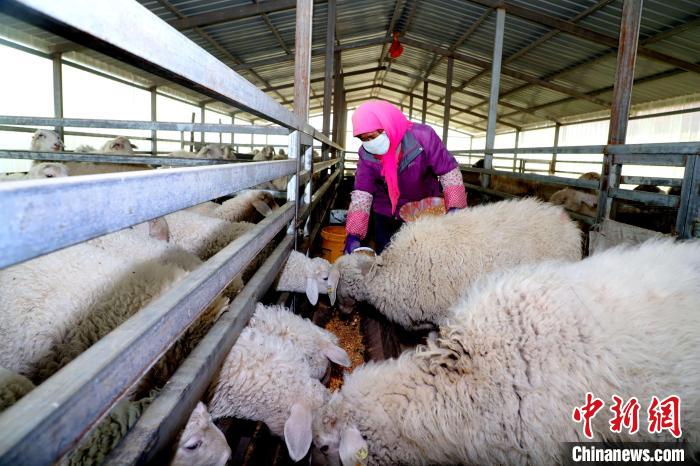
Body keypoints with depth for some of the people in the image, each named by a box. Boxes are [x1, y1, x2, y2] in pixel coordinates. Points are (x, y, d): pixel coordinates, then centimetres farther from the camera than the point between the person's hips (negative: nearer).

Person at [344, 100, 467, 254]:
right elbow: (361, 193, -17)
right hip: (386, 216, 2)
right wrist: (353, 234, -28)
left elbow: (449, 172, -17)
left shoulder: (422, 136, -23)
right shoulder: (366, 154, -16)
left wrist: (455, 208, -28)